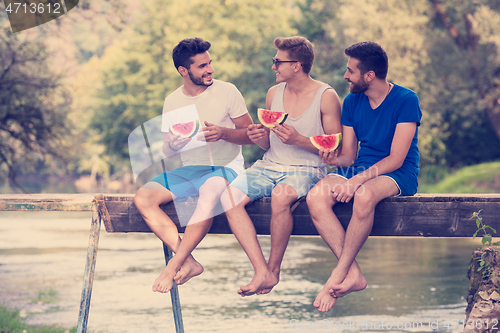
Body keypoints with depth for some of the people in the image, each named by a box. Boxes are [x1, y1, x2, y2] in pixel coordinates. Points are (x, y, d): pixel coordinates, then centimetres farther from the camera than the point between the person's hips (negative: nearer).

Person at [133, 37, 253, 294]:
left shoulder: (227, 92, 0)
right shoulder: (172, 102, 10)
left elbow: (250, 135, 1)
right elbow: (167, 151, 14)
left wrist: (223, 133, -19)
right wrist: (172, 145, -11)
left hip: (225, 167, -4)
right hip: (188, 170, 5)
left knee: (209, 195, -40)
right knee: (143, 198, -21)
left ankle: (174, 265, -32)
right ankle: (189, 263, -27)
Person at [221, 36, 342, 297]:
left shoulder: (326, 97, -5)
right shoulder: (273, 93, 12)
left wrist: (298, 140, -17)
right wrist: (259, 137, -4)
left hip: (306, 169, -5)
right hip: (269, 166, 6)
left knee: (280, 197, -39)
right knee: (229, 197, -23)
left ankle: (274, 268, -17)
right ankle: (262, 272, -28)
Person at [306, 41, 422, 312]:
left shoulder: (406, 100, -10)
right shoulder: (351, 102, 10)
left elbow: (396, 159, -15)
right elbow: (349, 155, 10)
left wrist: (357, 180, -26)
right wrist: (335, 159, -14)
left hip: (399, 175, -6)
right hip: (359, 168, 6)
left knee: (364, 196, -40)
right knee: (315, 198, -26)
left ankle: (338, 276, -27)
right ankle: (353, 275, -27)